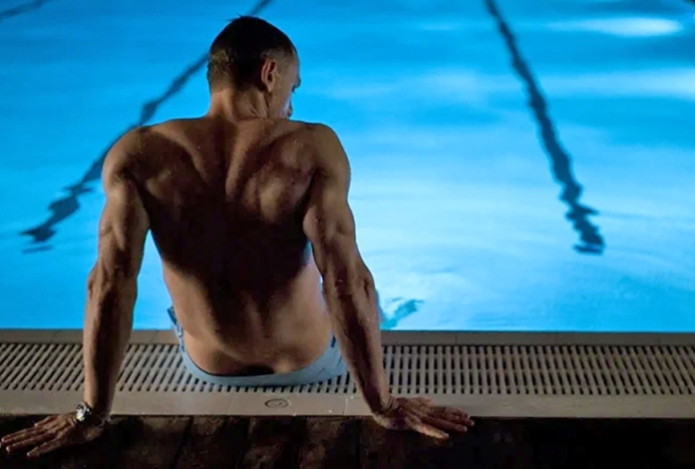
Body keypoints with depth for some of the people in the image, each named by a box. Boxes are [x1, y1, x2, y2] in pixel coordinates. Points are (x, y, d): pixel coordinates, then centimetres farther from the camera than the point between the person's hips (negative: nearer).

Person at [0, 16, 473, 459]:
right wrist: (384, 405, -22)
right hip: (311, 365, -1)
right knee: (359, 296, 35)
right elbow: (348, 280, -30)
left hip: (208, 371, 2)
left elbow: (111, 281, -23)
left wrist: (92, 415, -16)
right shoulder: (313, 147, -23)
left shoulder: (137, 154, -17)